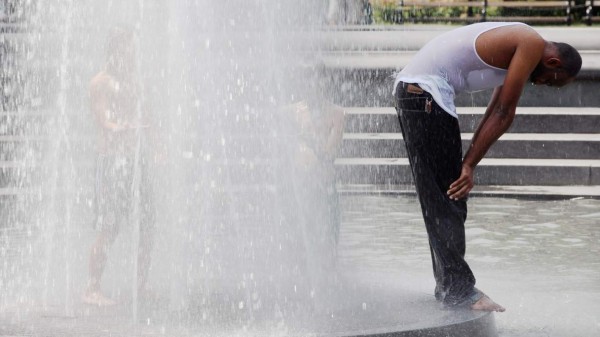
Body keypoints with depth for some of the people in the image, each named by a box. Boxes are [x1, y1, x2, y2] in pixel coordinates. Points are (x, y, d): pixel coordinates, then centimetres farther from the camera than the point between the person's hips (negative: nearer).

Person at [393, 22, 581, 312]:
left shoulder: (516, 46, 21)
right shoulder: (533, 45, -10)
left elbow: (495, 115, 18)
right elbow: (505, 114, -9)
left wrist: (466, 164, 12)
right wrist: (469, 166, -8)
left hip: (410, 89, 10)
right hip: (425, 92, -10)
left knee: (443, 198, 13)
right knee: (446, 197, -9)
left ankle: (448, 287, 18)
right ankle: (458, 290, -8)